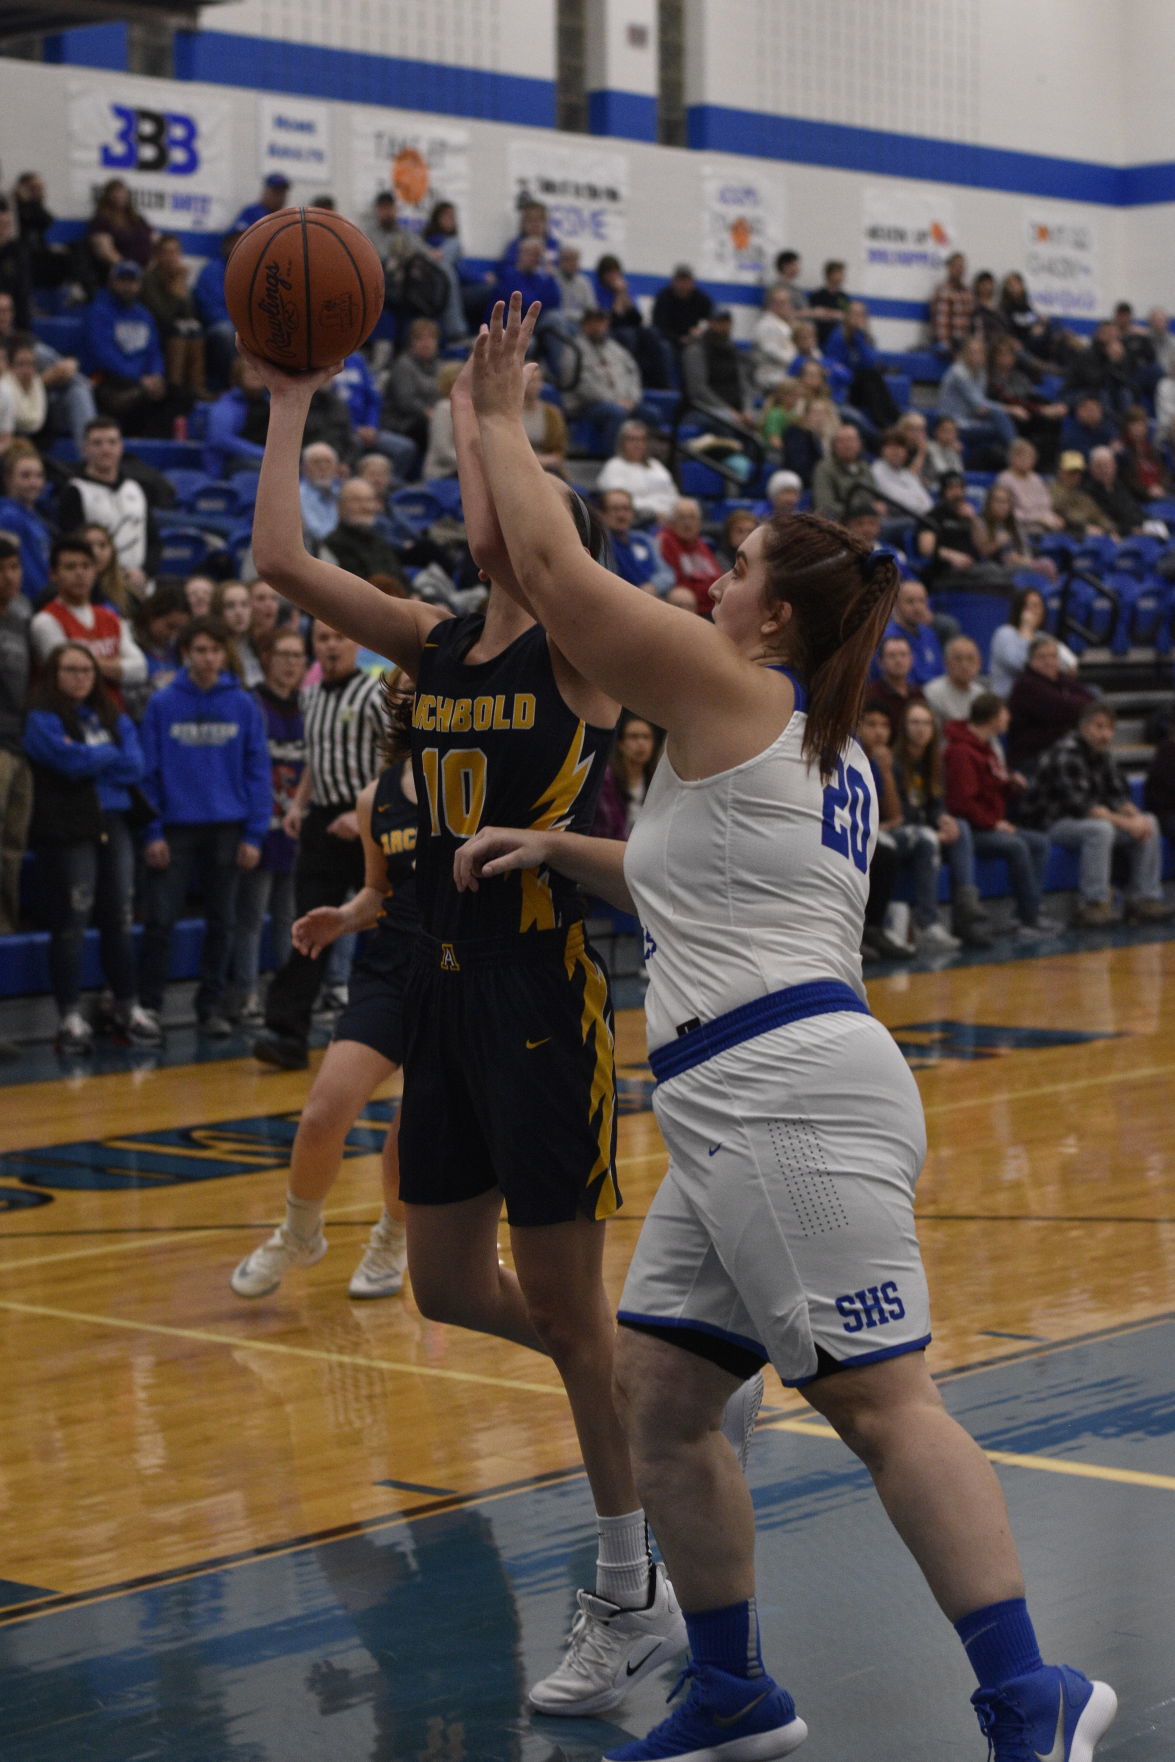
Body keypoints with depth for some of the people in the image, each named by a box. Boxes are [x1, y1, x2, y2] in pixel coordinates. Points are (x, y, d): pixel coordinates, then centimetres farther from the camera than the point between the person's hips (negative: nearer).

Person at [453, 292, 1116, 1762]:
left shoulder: (734, 691, -4)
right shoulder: (822, 752, 23)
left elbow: (552, 565, -3)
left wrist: (499, 418, 9)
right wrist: (561, 851, 32)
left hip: (791, 1091, -10)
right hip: (739, 1104, 10)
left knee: (879, 1402, -12)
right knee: (654, 1393, 11)